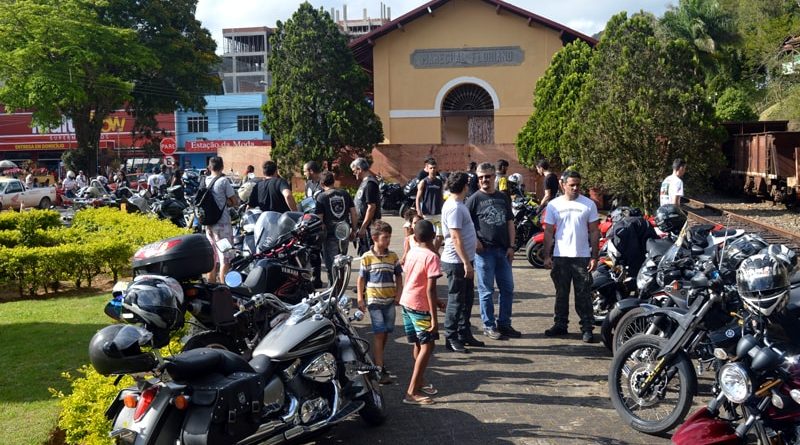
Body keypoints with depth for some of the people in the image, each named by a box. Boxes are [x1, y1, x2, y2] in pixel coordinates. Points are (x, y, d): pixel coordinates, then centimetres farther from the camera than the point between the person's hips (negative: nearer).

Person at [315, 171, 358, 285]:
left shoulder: (321, 197, -7)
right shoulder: (345, 194, 5)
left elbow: (319, 218, -10)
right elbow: (354, 214, 5)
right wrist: (353, 230, 15)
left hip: (330, 235, -4)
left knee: (331, 264, 2)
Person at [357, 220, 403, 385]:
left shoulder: (393, 256, 4)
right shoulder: (367, 257, -5)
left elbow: (398, 276, 12)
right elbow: (361, 279, 0)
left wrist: (398, 294, 2)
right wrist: (360, 299, -5)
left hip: (390, 300, 4)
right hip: (374, 300, -4)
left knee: (386, 332, 11)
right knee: (379, 333, -8)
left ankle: (377, 359, 31)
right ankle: (380, 370, -7)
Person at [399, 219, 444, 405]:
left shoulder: (411, 252, 7)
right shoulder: (431, 257, -16)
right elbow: (430, 289, -21)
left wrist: (434, 301, 25)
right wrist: (434, 317, -19)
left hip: (406, 302, 8)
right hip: (420, 306, -8)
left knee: (419, 344, 19)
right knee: (427, 346, -3)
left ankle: (420, 383, 32)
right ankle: (412, 392, -8)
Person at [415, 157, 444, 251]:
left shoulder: (440, 182, 9)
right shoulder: (423, 182, -3)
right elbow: (418, 198, -5)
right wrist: (419, 213, -15)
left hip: (438, 214, 4)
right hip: (427, 214, -4)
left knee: (440, 236, 5)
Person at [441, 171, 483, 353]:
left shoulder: (458, 205, 12)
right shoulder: (454, 208, -19)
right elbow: (456, 238, -24)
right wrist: (466, 263, -24)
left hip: (465, 260, 10)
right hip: (457, 262, -10)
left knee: (467, 299, 17)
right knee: (456, 301, -1)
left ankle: (464, 334, 27)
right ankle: (451, 338, 8)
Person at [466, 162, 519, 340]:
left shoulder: (503, 197, 11)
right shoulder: (475, 199, -2)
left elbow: (510, 223, 13)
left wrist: (511, 246, 5)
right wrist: (474, 241, -15)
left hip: (503, 250, 5)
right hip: (484, 250, -5)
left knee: (508, 288, 9)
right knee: (486, 290, 2)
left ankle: (504, 324, 22)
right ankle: (489, 326, 12)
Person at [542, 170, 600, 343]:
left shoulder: (588, 204, 2)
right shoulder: (554, 205, 4)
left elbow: (594, 232, 3)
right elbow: (548, 232, 6)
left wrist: (594, 256, -3)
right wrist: (547, 256, 0)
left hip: (582, 257, -1)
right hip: (560, 256, 2)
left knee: (583, 295, 1)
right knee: (561, 294, 11)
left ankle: (587, 327, 6)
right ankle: (560, 324, 21)